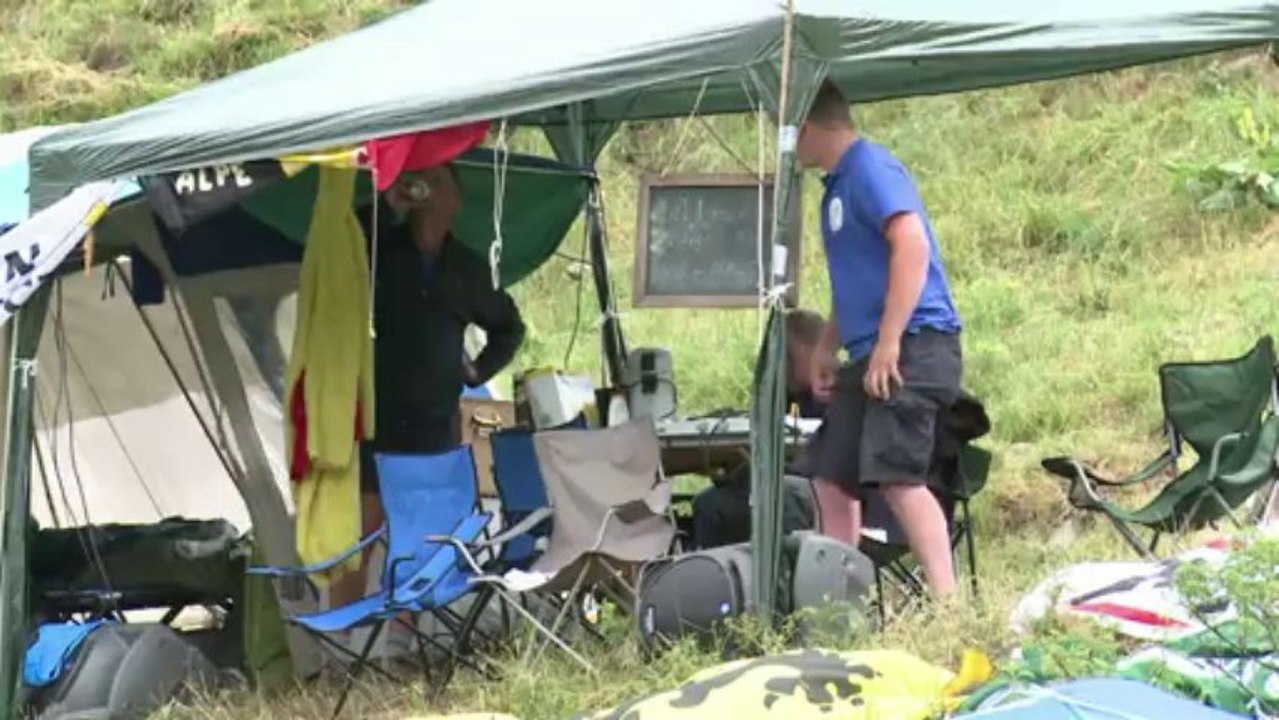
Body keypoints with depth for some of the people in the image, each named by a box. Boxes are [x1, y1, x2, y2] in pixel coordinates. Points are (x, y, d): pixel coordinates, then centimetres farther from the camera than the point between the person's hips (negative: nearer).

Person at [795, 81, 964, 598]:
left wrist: (888, 342, -25)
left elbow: (912, 245, -22)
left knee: (896, 477, -20)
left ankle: (947, 603, -23)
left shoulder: (869, 169, -10)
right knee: (833, 481, 10)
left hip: (911, 348, -10)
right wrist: (826, 348, 28)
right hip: (870, 357, 10)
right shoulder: (839, 182, 20)